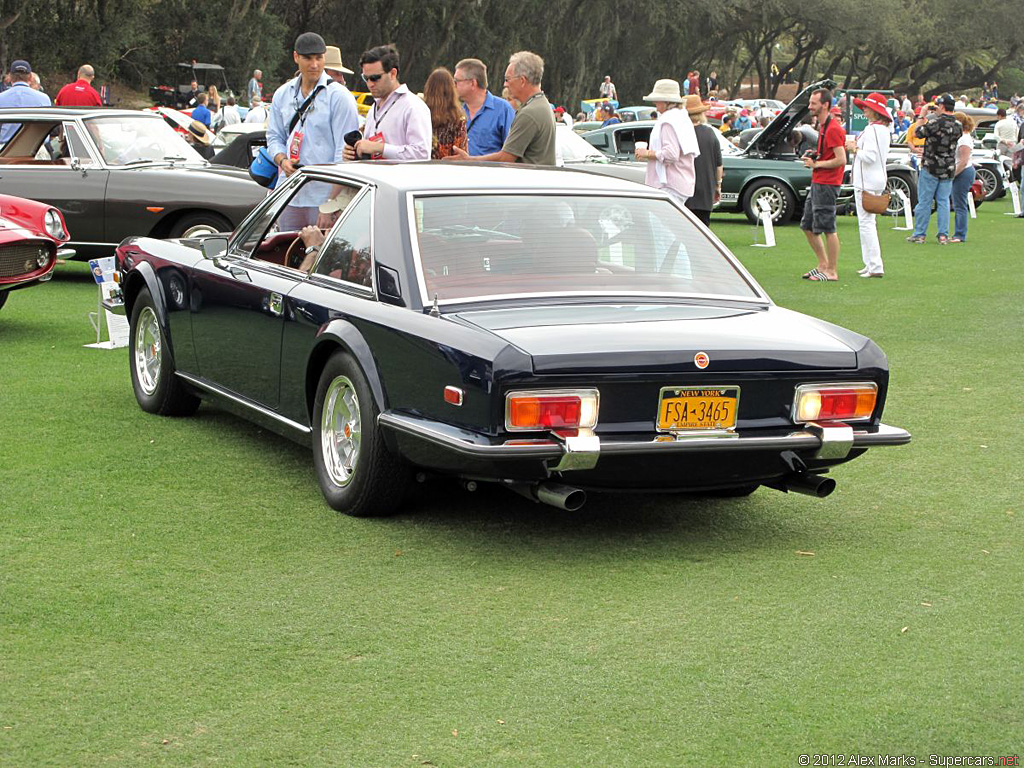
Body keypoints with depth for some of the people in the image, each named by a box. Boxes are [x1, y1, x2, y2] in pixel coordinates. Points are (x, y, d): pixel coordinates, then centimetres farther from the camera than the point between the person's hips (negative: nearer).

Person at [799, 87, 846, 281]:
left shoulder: (833, 128, -16)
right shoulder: (823, 126, 15)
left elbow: (841, 160, -22)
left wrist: (817, 164, -14)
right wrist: (814, 156, 9)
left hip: (827, 185, -11)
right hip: (817, 183, 11)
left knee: (827, 228, -5)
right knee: (807, 226, 14)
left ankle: (831, 272, 2)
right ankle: (823, 265, 22)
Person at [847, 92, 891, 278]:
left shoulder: (872, 130, -17)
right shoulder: (884, 129, 15)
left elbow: (870, 156, -24)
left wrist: (855, 148, -9)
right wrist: (857, 146, 10)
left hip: (867, 182, -11)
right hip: (877, 179, 11)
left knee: (866, 222, -9)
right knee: (868, 222, 17)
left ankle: (875, 266, -12)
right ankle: (871, 264, 20)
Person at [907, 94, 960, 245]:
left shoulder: (936, 123, -16)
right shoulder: (957, 126, 4)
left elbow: (919, 133, -6)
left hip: (930, 168, -5)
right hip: (948, 170, 5)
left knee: (924, 201, 3)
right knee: (943, 202, 9)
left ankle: (919, 234, 7)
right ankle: (943, 235, 5)